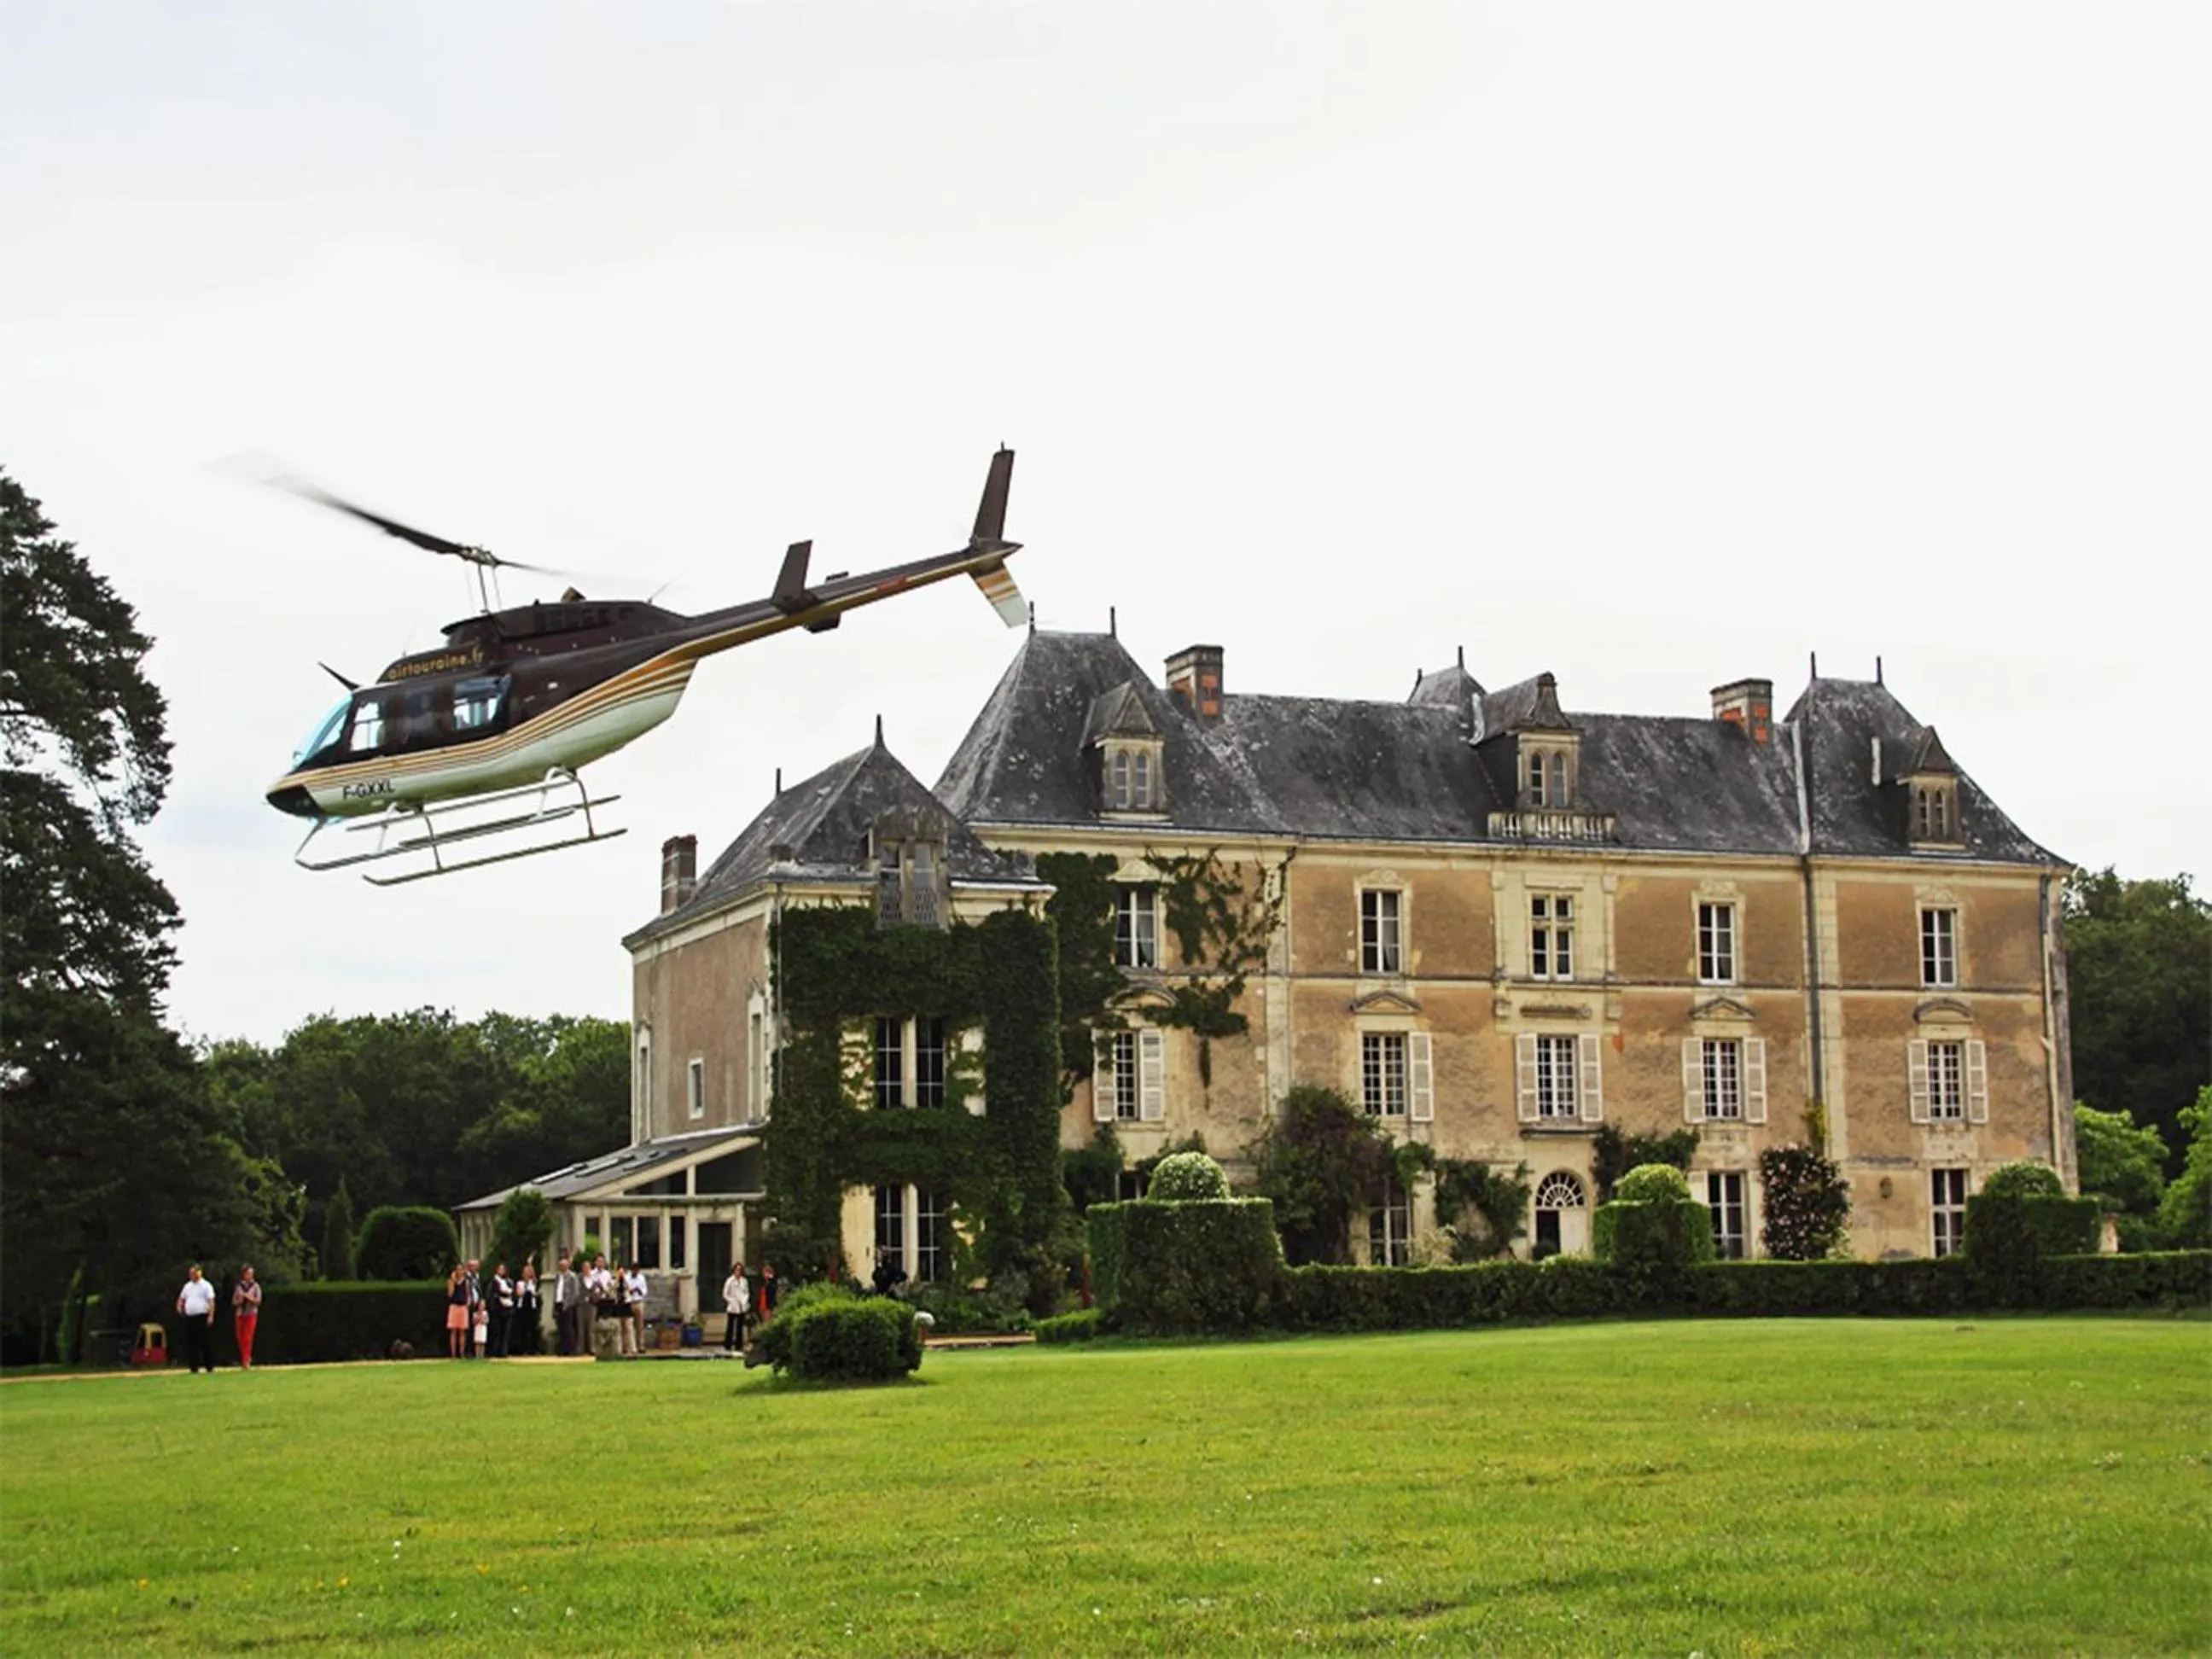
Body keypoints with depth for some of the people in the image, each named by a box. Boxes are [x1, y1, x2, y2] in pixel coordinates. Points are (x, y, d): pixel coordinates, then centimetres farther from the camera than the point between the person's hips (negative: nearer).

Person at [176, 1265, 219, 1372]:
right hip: (190, 1318, 6)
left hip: (203, 1318, -6)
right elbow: (182, 1298, 28)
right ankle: (194, 1367, 12)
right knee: (191, 1344, 6)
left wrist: (211, 1316, -18)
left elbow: (211, 1301, -9)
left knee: (206, 1343, -6)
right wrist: (179, 1306, 6)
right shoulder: (188, 1286, 16)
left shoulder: (206, 1285, -3)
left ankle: (210, 1368, -2)